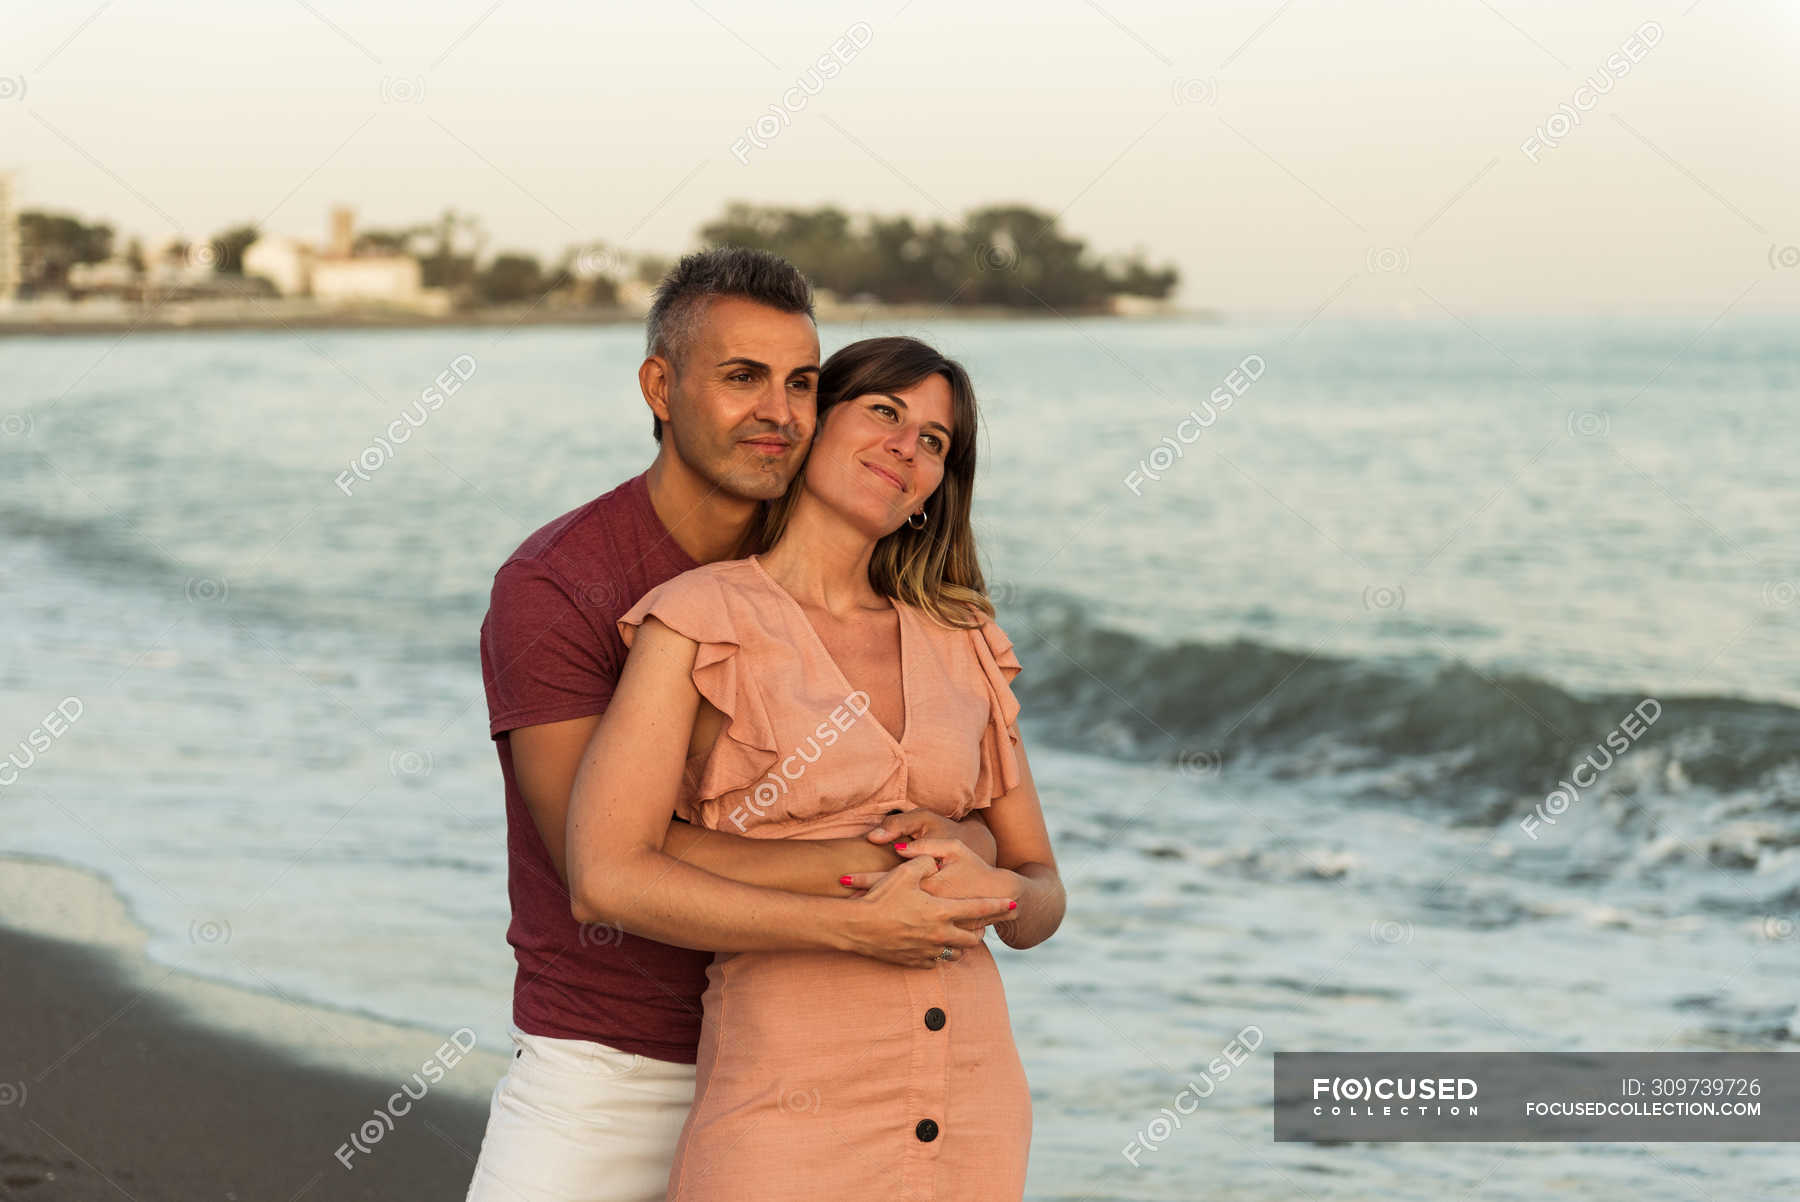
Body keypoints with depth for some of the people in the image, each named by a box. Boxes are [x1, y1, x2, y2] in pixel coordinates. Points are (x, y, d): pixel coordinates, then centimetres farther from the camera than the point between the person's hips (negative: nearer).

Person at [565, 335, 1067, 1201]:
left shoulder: (962, 648, 11)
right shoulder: (700, 619, -3)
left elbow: (1042, 899, 14)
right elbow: (605, 877, -12)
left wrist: (993, 891, -10)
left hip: (969, 1117, 5)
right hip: (792, 1111, -5)